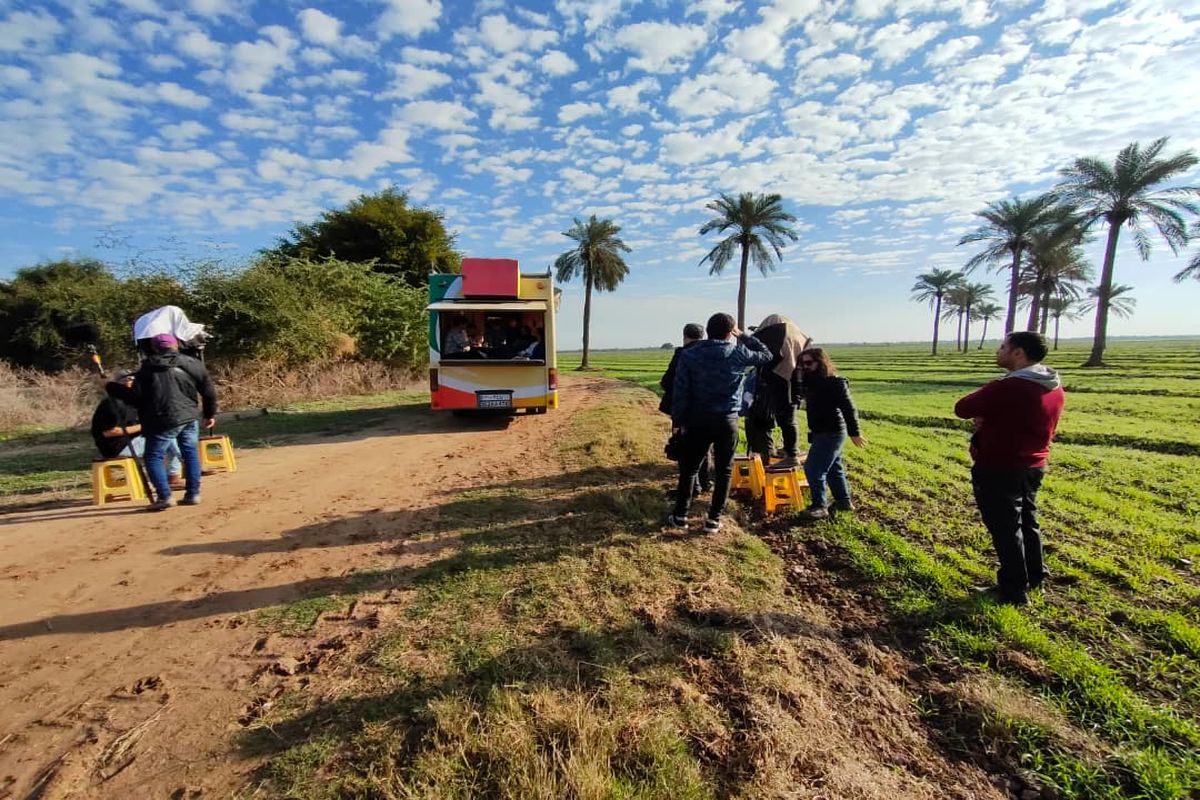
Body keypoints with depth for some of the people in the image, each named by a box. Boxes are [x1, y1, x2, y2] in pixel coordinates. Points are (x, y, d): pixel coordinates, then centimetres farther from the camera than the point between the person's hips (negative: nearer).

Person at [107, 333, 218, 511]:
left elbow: (135, 396, -4)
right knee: (191, 454, 13)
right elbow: (209, 391, 7)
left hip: (162, 421, -3)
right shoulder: (192, 364, 5)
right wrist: (210, 414, 18)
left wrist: (113, 388, 13)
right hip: (189, 418, 3)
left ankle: (164, 496, 0)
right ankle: (193, 494, 13)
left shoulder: (147, 368, -1)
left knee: (153, 457, 8)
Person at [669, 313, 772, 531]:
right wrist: (744, 337, 17)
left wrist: (677, 419, 2)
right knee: (723, 471, 11)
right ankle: (714, 519, 14)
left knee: (689, 468, 12)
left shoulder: (689, 354, -4)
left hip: (698, 419, 1)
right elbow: (766, 355, 15)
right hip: (727, 420, 0)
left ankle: (680, 515, 18)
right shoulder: (739, 353, -4)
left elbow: (680, 390, -6)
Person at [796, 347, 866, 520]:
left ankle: (819, 506, -3)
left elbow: (848, 408, -18)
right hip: (822, 432, 9)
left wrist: (854, 433, -18)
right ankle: (844, 501, 30)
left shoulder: (835, 383, -17)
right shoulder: (811, 381, 9)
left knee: (814, 468, -10)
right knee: (834, 468, 18)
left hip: (832, 433, -9)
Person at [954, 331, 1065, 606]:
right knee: (1027, 522, 23)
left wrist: (984, 409, 3)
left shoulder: (1005, 388, -26)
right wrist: (990, 417, -1)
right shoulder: (1055, 388, 3)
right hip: (1034, 466, 8)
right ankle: (1034, 577, 37)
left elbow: (962, 408, -16)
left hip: (999, 469, -8)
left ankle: (1014, 590, 14)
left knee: (1005, 528, 4)